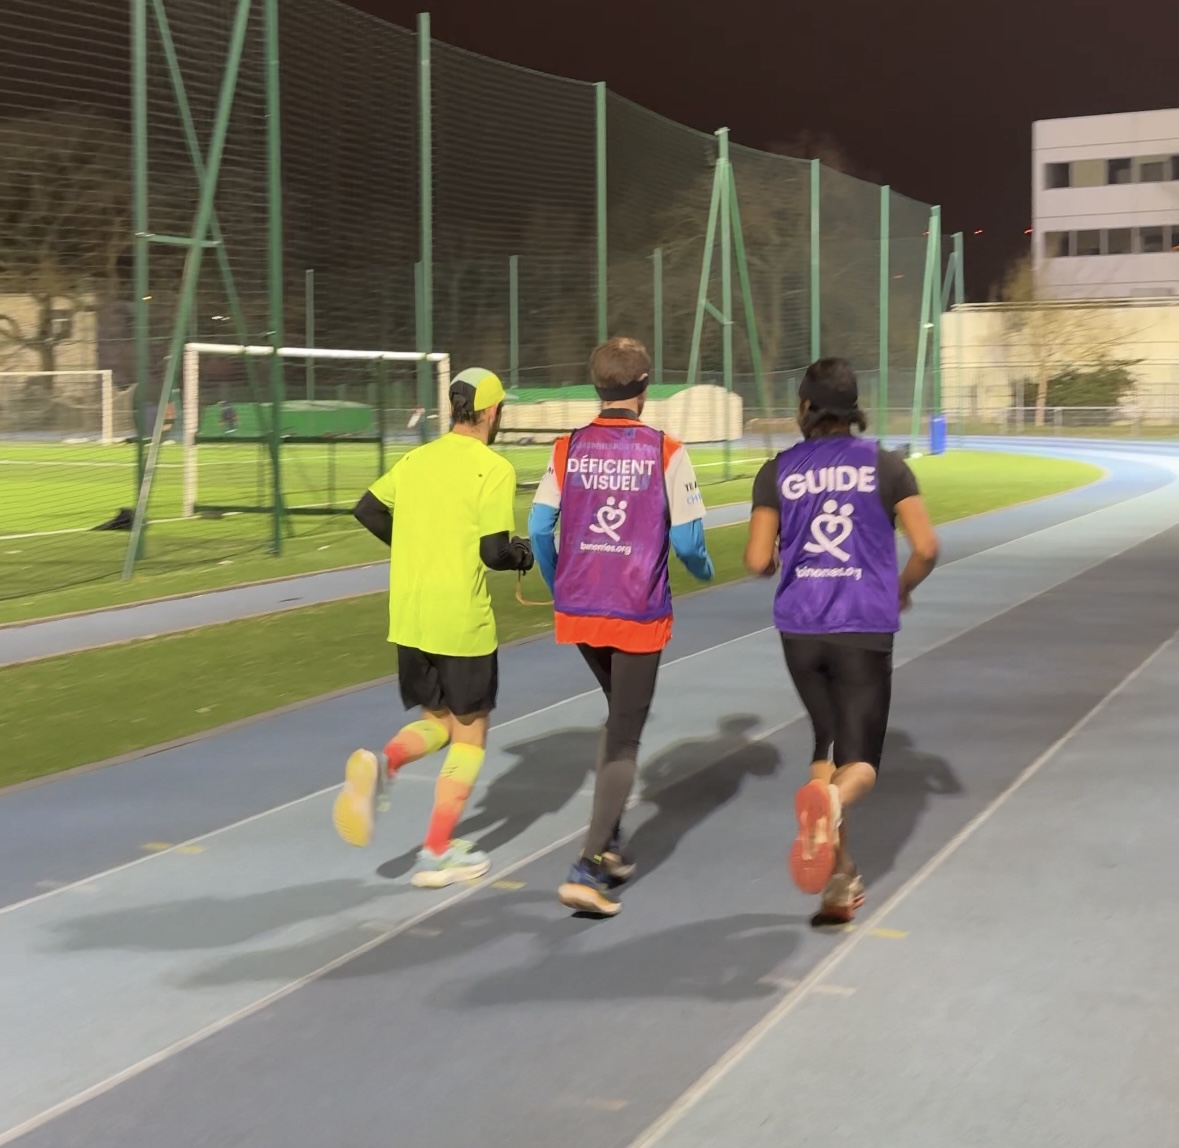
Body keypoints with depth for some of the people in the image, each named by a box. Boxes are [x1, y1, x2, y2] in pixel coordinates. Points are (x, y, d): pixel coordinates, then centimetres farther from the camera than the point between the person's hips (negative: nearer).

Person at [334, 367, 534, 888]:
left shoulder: (416, 459, 7)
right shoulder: (492, 468, -11)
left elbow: (367, 509, 13)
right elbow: (493, 551, -16)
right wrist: (524, 554, 5)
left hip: (408, 620, 6)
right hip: (464, 623, -6)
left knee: (436, 722, 21)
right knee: (469, 734, 11)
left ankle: (380, 767, -10)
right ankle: (437, 854, 11)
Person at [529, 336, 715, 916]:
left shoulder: (568, 449, 0)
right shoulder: (665, 453, -8)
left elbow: (539, 528, -2)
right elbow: (686, 541, -8)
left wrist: (557, 588, 15)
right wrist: (704, 569, 15)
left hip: (578, 610, 4)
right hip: (639, 614, -4)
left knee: (618, 718, 25)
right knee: (624, 740, 4)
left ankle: (608, 845, 24)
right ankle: (587, 868, -5)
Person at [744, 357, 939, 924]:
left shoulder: (777, 472, 2)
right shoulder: (885, 465, 0)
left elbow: (757, 562, -3)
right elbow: (926, 548, -6)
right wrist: (901, 590, 14)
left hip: (800, 628, 2)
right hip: (864, 629, -2)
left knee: (827, 743, 20)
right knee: (859, 760, 2)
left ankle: (840, 878, 18)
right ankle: (832, 798, -35)